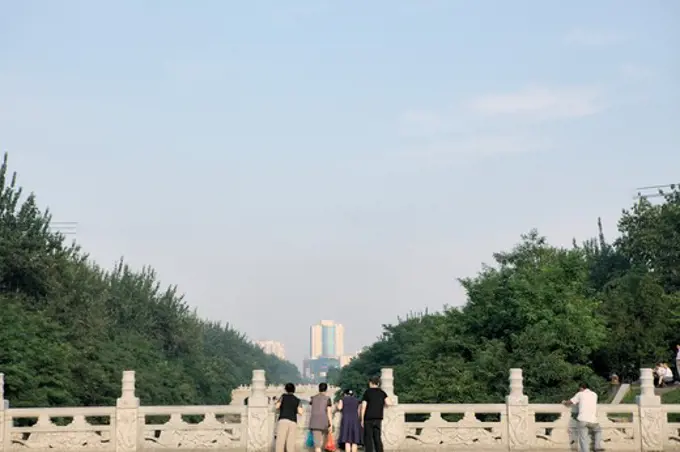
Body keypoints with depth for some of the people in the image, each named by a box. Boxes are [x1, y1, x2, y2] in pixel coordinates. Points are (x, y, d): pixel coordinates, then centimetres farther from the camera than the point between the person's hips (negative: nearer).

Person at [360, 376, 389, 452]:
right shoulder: (382, 392, 7)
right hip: (378, 418, 3)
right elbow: (388, 403, -6)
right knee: (378, 438, 8)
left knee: (368, 439, 0)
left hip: (368, 418, -3)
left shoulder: (367, 392, -2)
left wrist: (362, 419, 0)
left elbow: (363, 407, -6)